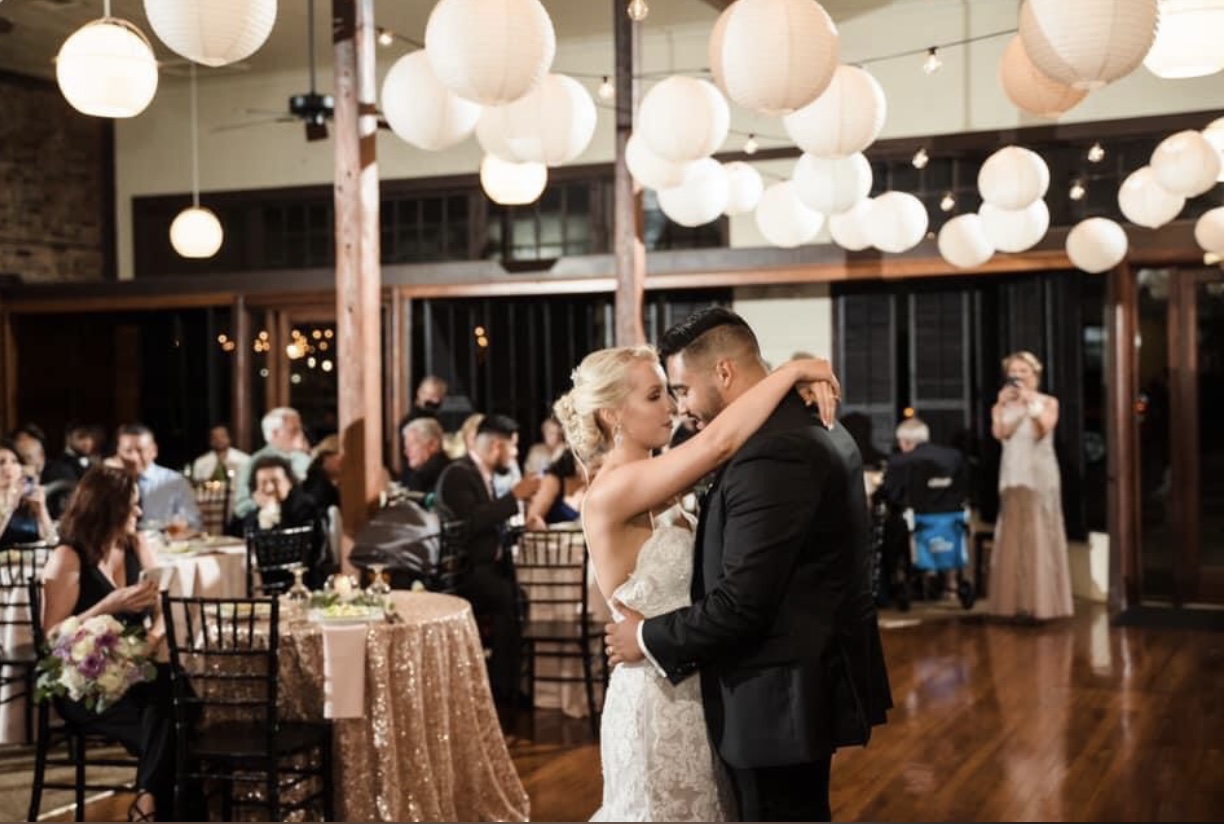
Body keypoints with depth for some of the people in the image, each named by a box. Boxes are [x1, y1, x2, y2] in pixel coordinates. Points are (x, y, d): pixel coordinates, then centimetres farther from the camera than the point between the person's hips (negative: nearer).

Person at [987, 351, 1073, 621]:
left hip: (1040, 475, -2)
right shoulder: (1003, 406, 8)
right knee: (1014, 535, 0)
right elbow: (999, 434, -9)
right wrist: (1002, 405, -20)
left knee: (1040, 535, -4)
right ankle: (1017, 602, 4)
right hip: (1013, 476, 2)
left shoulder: (1048, 402, 3)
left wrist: (1031, 402, -24)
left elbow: (1043, 429, -15)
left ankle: (1041, 602, -2)